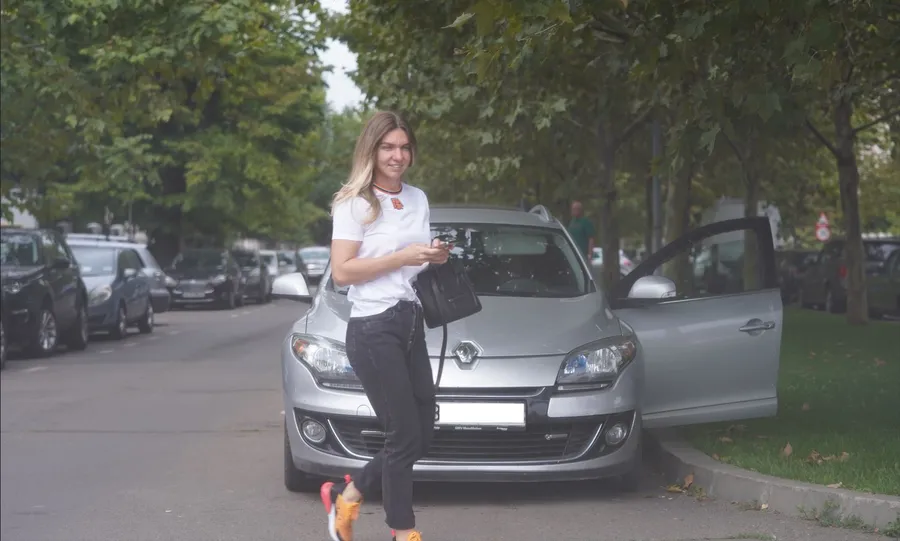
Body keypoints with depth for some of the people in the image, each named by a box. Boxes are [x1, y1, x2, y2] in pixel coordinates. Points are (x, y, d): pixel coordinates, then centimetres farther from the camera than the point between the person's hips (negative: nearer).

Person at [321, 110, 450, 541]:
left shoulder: (418, 199, 13)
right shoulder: (354, 203, -7)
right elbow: (341, 272, -15)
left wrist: (437, 257, 3)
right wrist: (403, 257, -19)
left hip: (411, 323, 8)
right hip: (373, 329, -7)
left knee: (421, 433, 9)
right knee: (405, 435, -5)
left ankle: (348, 495, 24)